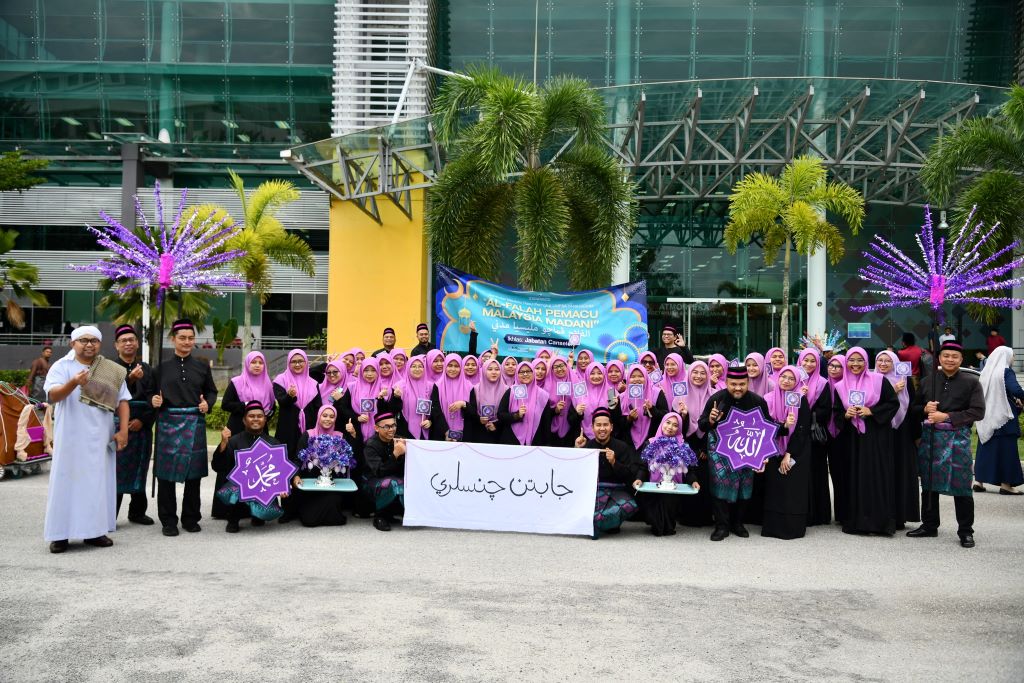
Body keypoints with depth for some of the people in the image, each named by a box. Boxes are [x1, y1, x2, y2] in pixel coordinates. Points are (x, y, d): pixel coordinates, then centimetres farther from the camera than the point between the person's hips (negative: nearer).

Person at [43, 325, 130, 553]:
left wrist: (123, 430, -2)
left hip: (100, 438, 3)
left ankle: (94, 531, 12)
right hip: (71, 438, -3)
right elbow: (53, 396, -17)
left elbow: (122, 401, 9)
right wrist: (73, 383, -36)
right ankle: (60, 534, 4)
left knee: (99, 482, 5)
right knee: (67, 482, -1)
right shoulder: (61, 367, -1)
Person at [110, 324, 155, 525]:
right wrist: (130, 379, -31)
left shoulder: (146, 369, 12)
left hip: (141, 426, 4)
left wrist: (142, 420, -7)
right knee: (116, 469, -8)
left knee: (139, 470, 10)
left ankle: (137, 512, 20)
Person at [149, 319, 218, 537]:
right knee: (167, 471, 0)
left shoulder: (202, 367, 9)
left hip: (194, 423, 1)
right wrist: (154, 401, -16)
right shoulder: (163, 367, 5)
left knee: (193, 470, 5)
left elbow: (212, 391, 13)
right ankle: (168, 520, 11)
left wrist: (207, 403, -7)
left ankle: (191, 518, 17)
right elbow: (152, 393, 5)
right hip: (169, 422, -1)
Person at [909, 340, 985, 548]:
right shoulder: (928, 382, 10)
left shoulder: (971, 382, 0)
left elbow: (978, 411, -8)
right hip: (930, 437, 4)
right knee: (929, 484, 10)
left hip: (957, 438, -4)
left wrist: (947, 416, -14)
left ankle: (965, 531, 7)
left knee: (960, 485, -3)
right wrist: (925, 409, -7)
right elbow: (914, 410, 16)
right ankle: (929, 525, 22)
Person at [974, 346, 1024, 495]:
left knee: (986, 448, 11)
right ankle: (1005, 484, 1)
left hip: (987, 418, 7)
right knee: (1006, 449, -1)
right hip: (1004, 418, -6)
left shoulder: (987, 372, 10)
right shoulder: (1006, 372, -10)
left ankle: (979, 481, 9)